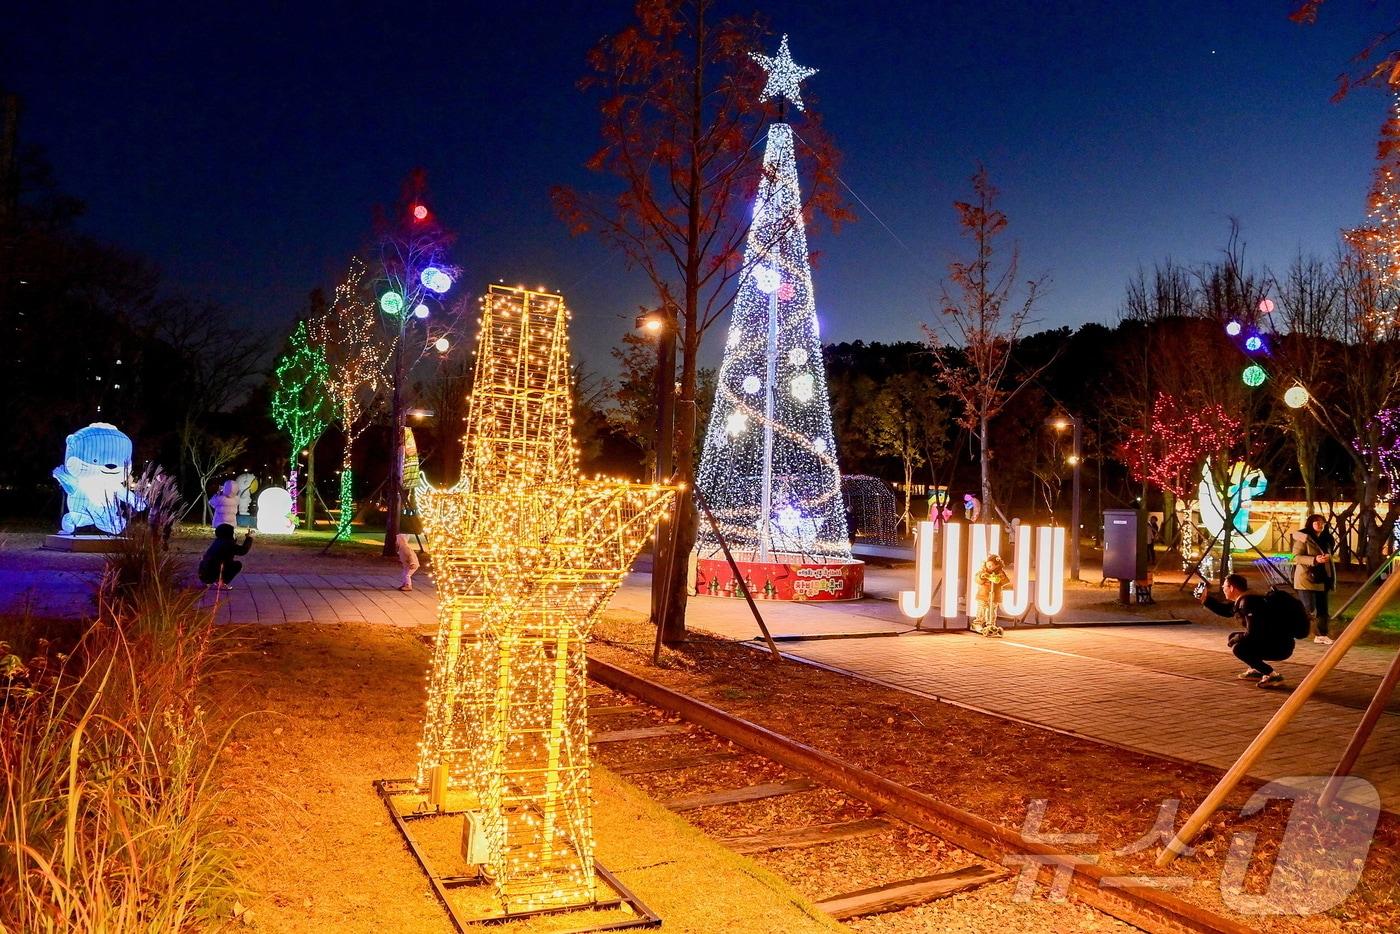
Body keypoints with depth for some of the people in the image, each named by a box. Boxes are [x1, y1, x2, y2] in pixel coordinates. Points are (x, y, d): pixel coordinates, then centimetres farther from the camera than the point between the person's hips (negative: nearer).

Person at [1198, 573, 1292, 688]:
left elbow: (1253, 633, -25)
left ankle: (1272, 675, -13)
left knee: (1238, 648, -22)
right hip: (1269, 641, 10)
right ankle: (1256, 670, 24)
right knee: (1234, 637, 16)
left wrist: (1236, 639, -8)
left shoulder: (1248, 602, -22)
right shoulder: (1242, 601, 7)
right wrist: (1205, 599, 20)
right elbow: (1224, 609, 25)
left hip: (1281, 646, -10)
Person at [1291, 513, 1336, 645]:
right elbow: (1296, 557, -16)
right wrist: (1314, 560, -26)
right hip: (1306, 579, -8)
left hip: (1321, 580, 8)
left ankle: (1322, 635, 14)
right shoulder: (1303, 538, -9)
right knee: (1309, 610, -11)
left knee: (1322, 609, 7)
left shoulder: (1326, 539, 14)